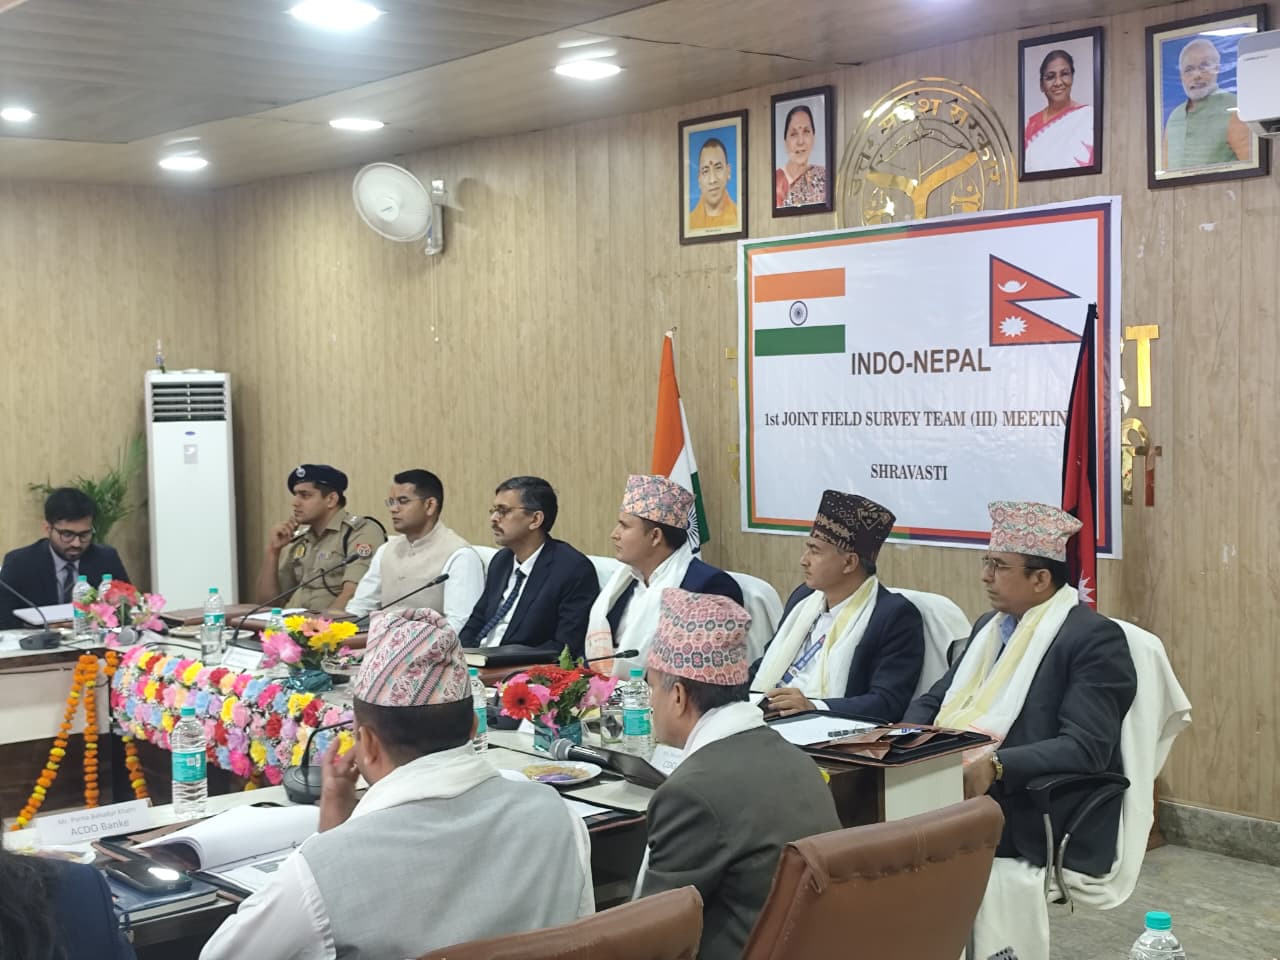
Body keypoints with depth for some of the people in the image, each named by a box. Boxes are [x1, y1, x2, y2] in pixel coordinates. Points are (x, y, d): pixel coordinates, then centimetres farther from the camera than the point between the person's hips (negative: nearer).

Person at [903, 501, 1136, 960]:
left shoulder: (1095, 638, -8)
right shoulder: (990, 625, 17)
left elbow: (1085, 749, -17)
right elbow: (931, 702, 19)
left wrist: (994, 766, -28)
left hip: (1035, 825, -7)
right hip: (955, 798, 7)